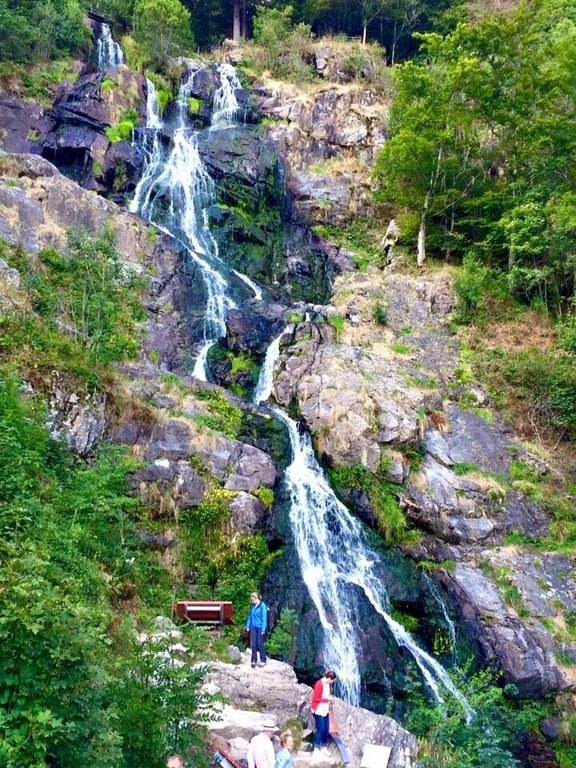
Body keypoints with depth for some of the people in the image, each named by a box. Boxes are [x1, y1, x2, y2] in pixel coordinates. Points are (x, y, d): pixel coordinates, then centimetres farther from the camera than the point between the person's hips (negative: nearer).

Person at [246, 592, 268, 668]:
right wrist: (248, 626, 10)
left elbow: (264, 617, -13)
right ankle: (254, 660, 10)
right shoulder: (252, 606, 7)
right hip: (253, 628, 5)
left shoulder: (262, 606, -12)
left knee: (260, 644, 1)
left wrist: (263, 629, -15)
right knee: (253, 645, 4)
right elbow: (250, 616, 15)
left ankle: (263, 660, 13)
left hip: (260, 628, -5)